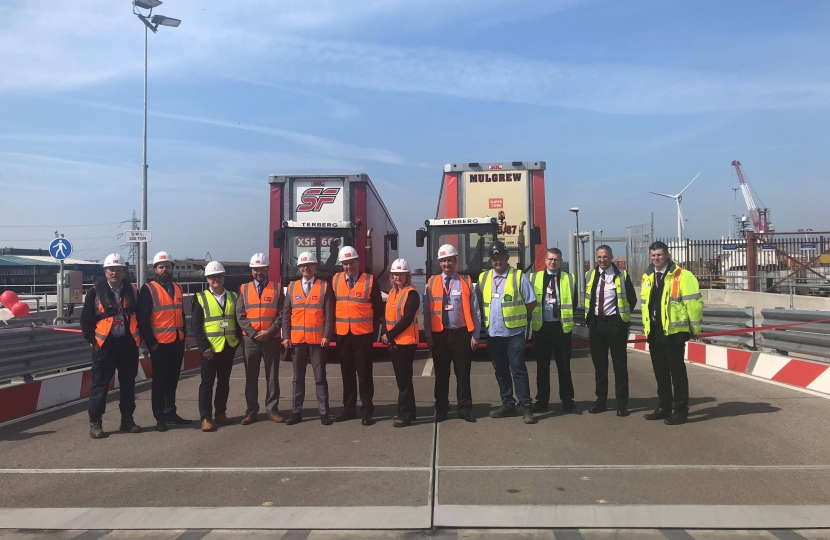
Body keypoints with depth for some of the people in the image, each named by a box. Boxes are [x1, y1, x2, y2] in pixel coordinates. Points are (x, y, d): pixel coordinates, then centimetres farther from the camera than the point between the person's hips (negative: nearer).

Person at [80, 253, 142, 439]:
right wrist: (92, 340, -5)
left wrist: (138, 337, 4)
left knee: (128, 384, 11)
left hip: (128, 344, 3)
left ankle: (127, 419, 22)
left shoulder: (132, 291, 6)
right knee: (100, 384, 1)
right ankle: (95, 423, 11)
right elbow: (86, 319, 0)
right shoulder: (96, 292, -3)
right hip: (105, 345, -3)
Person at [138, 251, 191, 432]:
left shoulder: (177, 288, 13)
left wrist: (183, 335, 11)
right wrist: (150, 342, -12)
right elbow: (143, 319, -9)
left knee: (173, 380, 14)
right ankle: (160, 417, 11)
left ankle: (170, 412, 24)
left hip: (177, 343, 6)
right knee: (159, 381, 3)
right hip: (160, 344, -5)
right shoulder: (148, 289, -6)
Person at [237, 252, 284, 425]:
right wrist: (253, 333, -9)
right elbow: (240, 315, 1)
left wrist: (269, 332, -13)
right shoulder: (244, 289, 7)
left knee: (272, 376, 5)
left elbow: (282, 314, -2)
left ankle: (272, 410, 13)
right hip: (250, 339, 1)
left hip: (272, 339, -1)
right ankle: (251, 411, 14)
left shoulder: (277, 289, 4)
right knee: (251, 377, 6)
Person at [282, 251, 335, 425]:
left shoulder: (324, 286, 1)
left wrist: (327, 335, -11)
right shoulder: (292, 286, 8)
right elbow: (286, 314, 7)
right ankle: (296, 412, 17)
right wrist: (286, 337, 0)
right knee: (298, 378, 9)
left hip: (317, 339, -2)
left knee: (320, 377, 3)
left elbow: (329, 314, -2)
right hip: (296, 339, 2)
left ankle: (324, 413, 9)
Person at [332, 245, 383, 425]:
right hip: (342, 335, 4)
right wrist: (334, 325, 9)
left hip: (363, 335, -3)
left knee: (364, 373, 1)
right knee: (347, 373, 12)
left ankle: (367, 411, 8)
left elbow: (378, 307, 0)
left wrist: (370, 326, 3)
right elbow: (331, 305, 12)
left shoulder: (370, 280, -6)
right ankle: (349, 409, 22)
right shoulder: (335, 280, 5)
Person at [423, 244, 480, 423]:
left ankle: (465, 410, 18)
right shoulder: (431, 283, 4)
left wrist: (475, 335, -4)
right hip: (439, 335, 1)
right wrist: (428, 335, -1)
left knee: (463, 374, 6)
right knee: (441, 375, 11)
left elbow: (475, 310, 0)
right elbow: (427, 311, 3)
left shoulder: (466, 282, 1)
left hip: (461, 334, -1)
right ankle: (441, 410, 22)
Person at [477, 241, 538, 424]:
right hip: (493, 333, 4)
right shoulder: (483, 278, 7)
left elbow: (531, 302, -1)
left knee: (518, 368, -5)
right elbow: (479, 302, 15)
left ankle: (525, 406, 2)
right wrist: (487, 319, 9)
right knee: (500, 370, 11)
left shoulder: (519, 276, -4)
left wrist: (518, 316, 4)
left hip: (514, 333, -4)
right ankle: (508, 404, 21)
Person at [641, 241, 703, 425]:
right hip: (654, 331, 7)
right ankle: (664, 407, 25)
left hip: (674, 331, -7)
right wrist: (646, 326, 18)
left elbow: (693, 302, -11)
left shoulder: (681, 276, -10)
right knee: (660, 372, 14)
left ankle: (680, 410, 10)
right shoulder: (647, 276, 11)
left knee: (677, 372, 0)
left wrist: (695, 328, -8)